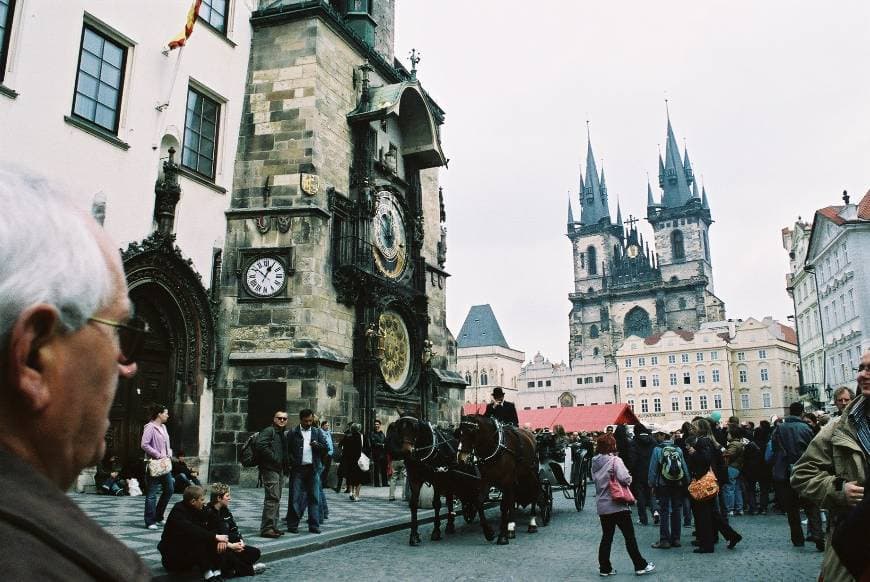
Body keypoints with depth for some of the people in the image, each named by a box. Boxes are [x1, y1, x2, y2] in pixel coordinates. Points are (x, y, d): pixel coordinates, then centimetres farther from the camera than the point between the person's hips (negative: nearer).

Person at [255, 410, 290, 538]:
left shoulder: (284, 434, 19)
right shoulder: (268, 431, -9)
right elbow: (260, 445, -25)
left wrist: (286, 466, 12)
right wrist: (273, 458, -21)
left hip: (280, 470, 10)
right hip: (270, 469, -10)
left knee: (276, 499, 14)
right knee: (272, 498, -13)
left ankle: (273, 526, 22)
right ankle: (266, 528, -10)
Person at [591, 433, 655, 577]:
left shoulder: (595, 462, 6)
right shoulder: (615, 460, -15)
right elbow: (625, 479, -23)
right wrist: (629, 477, -3)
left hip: (602, 505, 6)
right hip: (617, 505, -6)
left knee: (606, 537, 11)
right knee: (630, 536, 5)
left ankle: (605, 568, 14)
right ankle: (640, 566, 13)